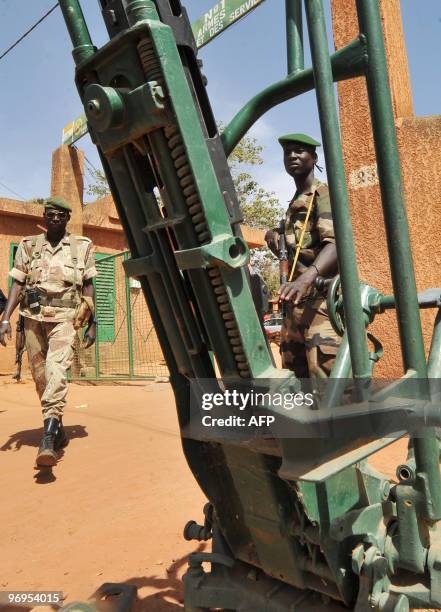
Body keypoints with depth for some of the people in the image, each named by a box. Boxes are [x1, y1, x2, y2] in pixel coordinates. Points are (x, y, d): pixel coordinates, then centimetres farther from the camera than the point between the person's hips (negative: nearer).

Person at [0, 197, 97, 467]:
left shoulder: (82, 246, 8)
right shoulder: (28, 246, 12)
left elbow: (88, 286, 8)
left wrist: (92, 323, 5)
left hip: (64, 318, -3)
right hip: (33, 317, 3)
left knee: (56, 368, -21)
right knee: (40, 376, 7)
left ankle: (48, 436, -28)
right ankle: (58, 429, 23)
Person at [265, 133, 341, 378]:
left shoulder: (323, 195, -5)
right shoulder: (294, 203, 23)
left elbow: (336, 242, -23)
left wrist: (307, 277, -42)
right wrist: (275, 233, 10)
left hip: (322, 298, -9)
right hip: (297, 301, 9)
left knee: (325, 374, -18)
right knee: (294, 373, 11)